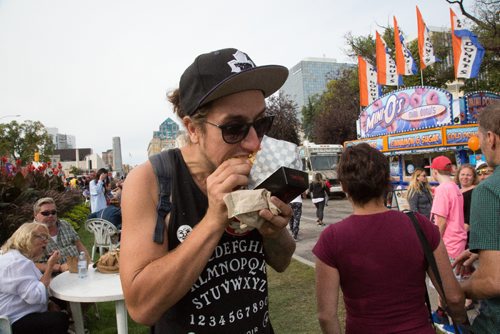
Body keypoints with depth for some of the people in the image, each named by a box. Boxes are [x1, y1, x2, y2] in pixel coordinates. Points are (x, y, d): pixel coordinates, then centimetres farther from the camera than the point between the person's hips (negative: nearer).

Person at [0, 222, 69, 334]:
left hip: (20, 315, 12)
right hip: (13, 323, -12)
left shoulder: (21, 257, 14)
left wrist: (49, 303, 8)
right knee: (61, 319, -23)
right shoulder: (18, 262, -23)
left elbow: (32, 291, 24)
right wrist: (50, 266, -24)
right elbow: (36, 296, -30)